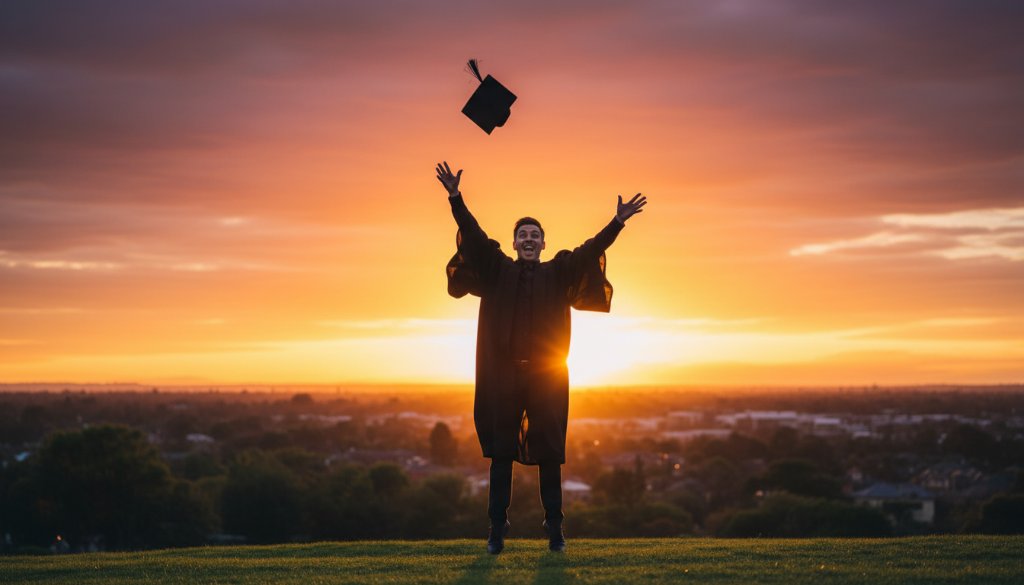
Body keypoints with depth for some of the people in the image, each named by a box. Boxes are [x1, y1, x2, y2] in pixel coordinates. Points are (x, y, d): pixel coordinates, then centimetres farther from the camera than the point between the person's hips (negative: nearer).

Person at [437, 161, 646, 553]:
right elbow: (473, 235, -4)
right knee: (501, 454, 1)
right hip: (503, 374, 0)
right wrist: (455, 198, -16)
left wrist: (617, 223, -19)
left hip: (546, 376, 0)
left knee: (549, 454, 2)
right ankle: (497, 530, 5)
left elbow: (591, 249, -5)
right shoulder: (498, 270, 7)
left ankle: (554, 529, 9)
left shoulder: (559, 274, 8)